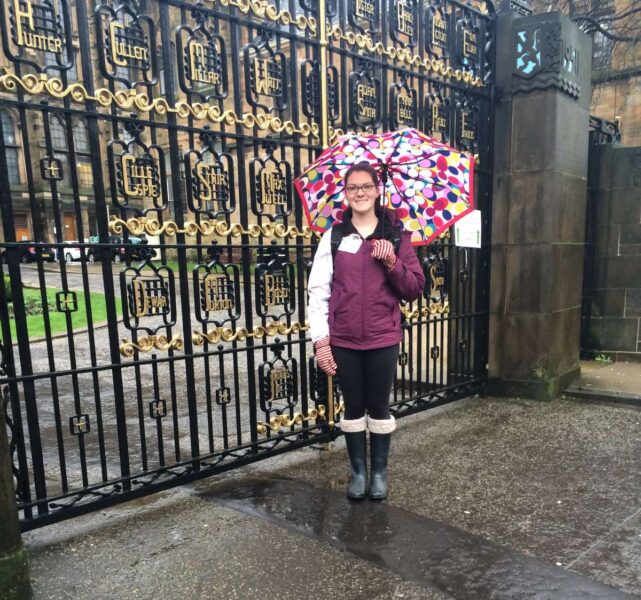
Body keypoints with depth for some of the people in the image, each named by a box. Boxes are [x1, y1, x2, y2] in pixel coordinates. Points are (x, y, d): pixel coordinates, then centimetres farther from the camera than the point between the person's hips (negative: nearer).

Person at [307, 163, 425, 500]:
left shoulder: (396, 235, 3)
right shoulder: (333, 236, 1)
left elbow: (414, 290, 2)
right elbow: (318, 290, -2)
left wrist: (392, 263, -15)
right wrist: (320, 340, -8)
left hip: (383, 339, 0)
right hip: (343, 340, 0)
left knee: (379, 407, 11)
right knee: (353, 408, 13)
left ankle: (380, 472, 30)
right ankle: (358, 471, 31)